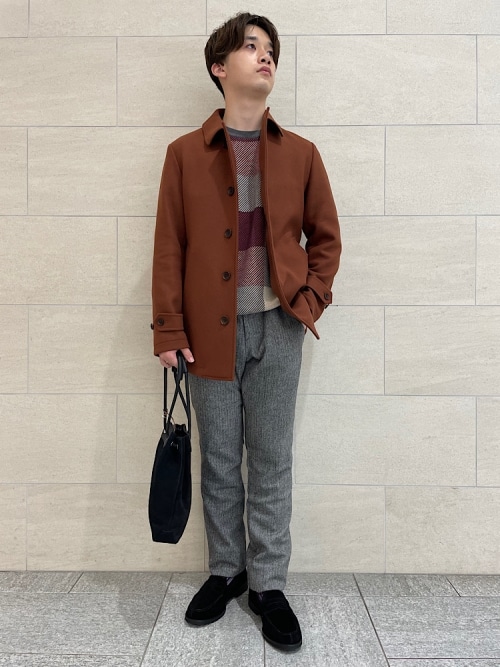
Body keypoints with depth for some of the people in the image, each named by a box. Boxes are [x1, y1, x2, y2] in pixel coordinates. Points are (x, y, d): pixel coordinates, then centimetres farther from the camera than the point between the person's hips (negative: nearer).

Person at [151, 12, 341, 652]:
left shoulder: (300, 153, 9)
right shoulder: (185, 153, 6)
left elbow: (326, 237, 11)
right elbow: (169, 246, 2)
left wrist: (310, 301, -3)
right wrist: (169, 328, -4)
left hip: (277, 328, 1)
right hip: (212, 329, 0)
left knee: (271, 463, 6)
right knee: (218, 462, 10)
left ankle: (268, 584, 23)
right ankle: (225, 571, 31)